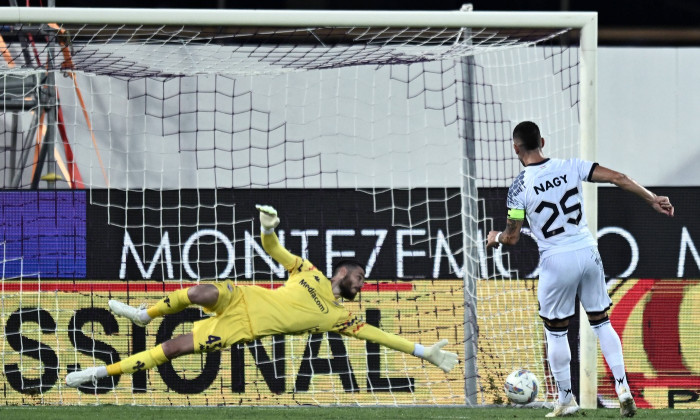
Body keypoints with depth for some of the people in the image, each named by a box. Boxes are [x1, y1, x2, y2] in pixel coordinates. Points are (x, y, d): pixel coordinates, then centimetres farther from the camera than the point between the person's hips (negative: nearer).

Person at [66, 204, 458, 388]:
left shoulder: (340, 317, 8)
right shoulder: (312, 275, 12)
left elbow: (376, 334, 4)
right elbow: (274, 251, 13)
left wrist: (422, 351, -4)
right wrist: (269, 229, -11)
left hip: (245, 328, -1)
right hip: (243, 298, 1)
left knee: (176, 347, -16)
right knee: (201, 293, -32)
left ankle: (107, 370, -13)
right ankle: (146, 315, -3)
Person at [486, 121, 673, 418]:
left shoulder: (519, 187, -9)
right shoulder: (569, 167, 0)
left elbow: (512, 237, -7)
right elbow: (618, 178, -3)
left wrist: (496, 237, 17)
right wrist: (653, 199, 5)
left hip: (556, 262, -4)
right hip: (588, 253, 4)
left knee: (555, 332, 12)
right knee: (601, 323, 14)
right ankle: (623, 388, 3)